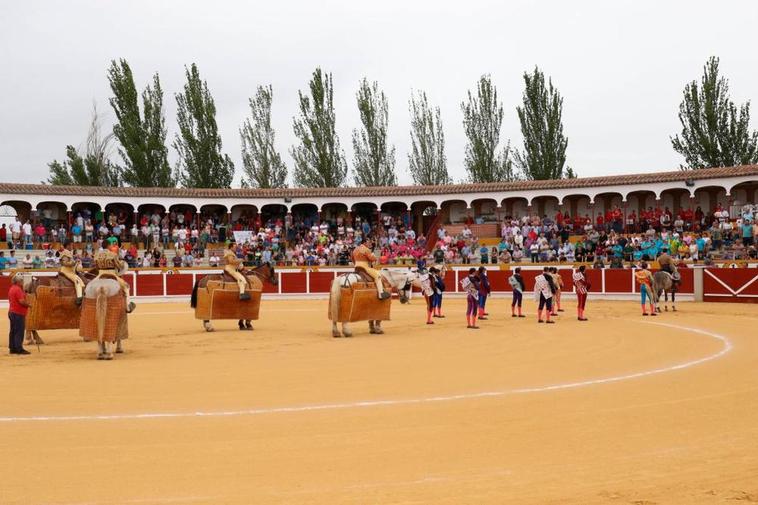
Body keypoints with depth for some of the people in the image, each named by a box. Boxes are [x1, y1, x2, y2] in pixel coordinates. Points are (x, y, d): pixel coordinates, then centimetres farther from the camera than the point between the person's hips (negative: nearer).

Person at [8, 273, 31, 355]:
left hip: (12, 312, 10)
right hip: (18, 313, -10)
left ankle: (12, 348, 14)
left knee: (13, 331, 11)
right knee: (19, 331, -9)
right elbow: (22, 301, -24)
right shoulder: (18, 289, -16)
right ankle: (19, 349, -9)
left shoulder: (12, 288, 16)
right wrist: (28, 304, -6)